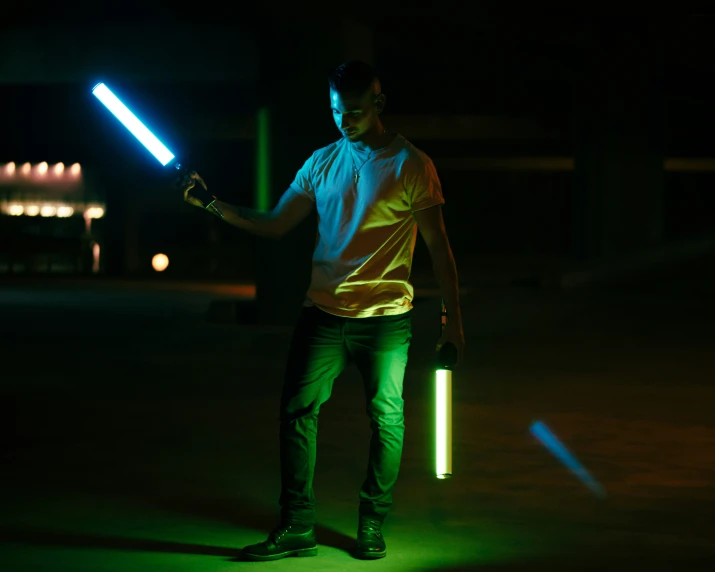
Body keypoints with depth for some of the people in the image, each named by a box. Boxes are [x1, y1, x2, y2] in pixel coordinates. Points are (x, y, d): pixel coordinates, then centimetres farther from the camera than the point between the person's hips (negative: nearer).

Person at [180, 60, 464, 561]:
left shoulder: (410, 165, -4)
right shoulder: (321, 163, 8)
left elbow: (438, 246, -3)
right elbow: (275, 224, 12)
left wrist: (454, 317, -6)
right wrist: (212, 204, 1)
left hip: (386, 317, -4)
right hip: (324, 312, 4)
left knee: (386, 418, 4)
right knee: (298, 410, -2)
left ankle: (372, 526, 19)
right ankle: (297, 528, 5)